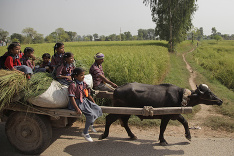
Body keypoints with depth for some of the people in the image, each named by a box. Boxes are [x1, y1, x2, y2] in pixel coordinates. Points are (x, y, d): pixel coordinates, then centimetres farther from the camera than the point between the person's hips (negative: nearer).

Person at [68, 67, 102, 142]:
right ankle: (85, 133, -4)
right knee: (90, 114, -22)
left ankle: (91, 124, 26)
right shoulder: (73, 85, -16)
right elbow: (72, 98, -20)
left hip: (85, 101, 8)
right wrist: (77, 109, -26)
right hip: (77, 102, -8)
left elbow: (88, 95, 17)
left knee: (98, 109, -1)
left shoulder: (84, 83, 7)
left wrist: (94, 103, 12)